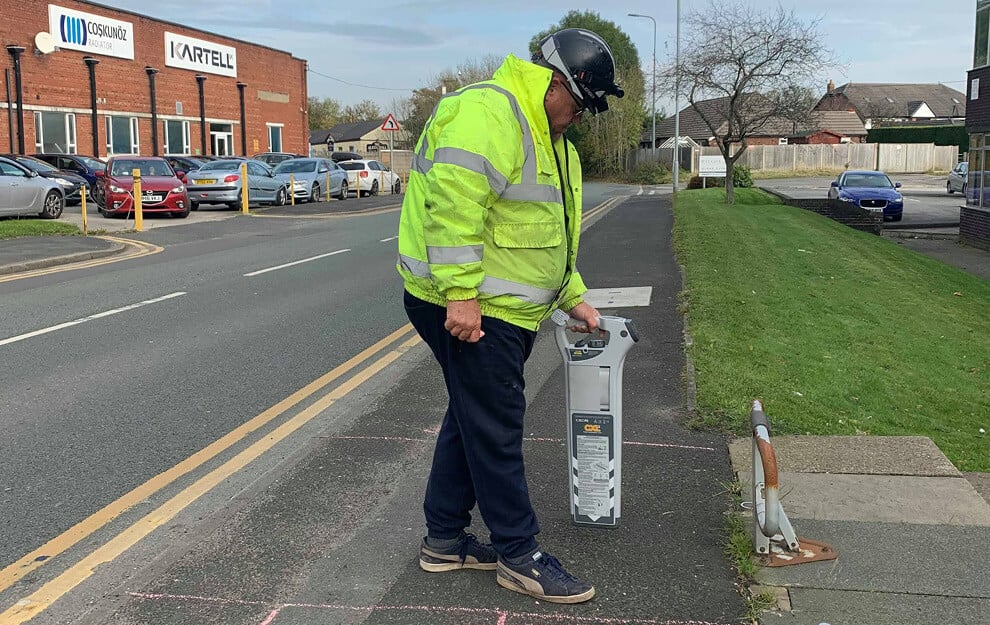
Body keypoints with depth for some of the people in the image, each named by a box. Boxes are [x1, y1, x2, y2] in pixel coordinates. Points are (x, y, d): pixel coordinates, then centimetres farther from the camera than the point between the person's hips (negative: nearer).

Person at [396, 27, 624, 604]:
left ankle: (444, 538, 30)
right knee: (496, 429, -2)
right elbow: (453, 202, -27)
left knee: (472, 419, 17)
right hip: (467, 308, -11)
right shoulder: (487, 112, -16)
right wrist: (461, 293, -29)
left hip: (503, 308, 11)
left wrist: (573, 298, 22)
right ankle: (519, 555, 10)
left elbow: (546, 233, 26)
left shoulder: (546, 137, 19)